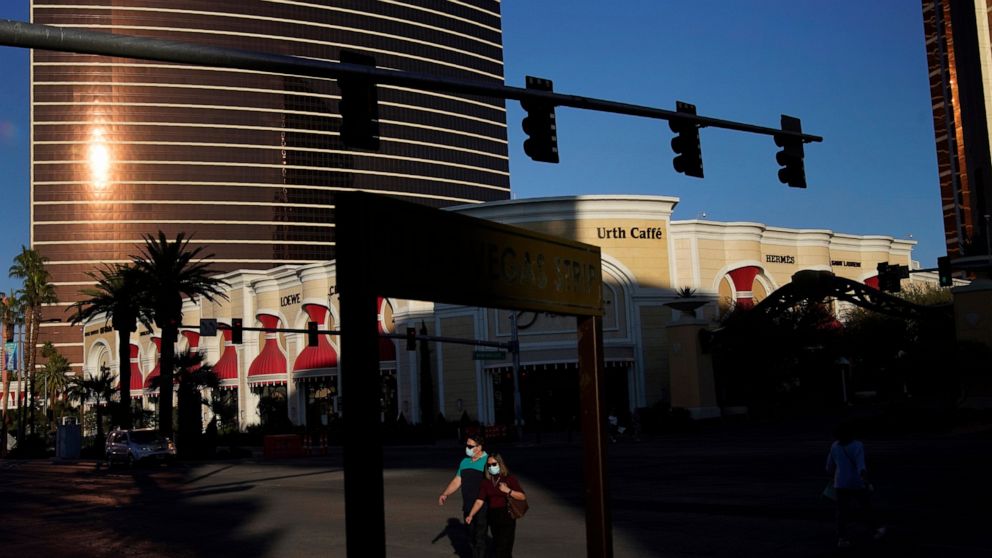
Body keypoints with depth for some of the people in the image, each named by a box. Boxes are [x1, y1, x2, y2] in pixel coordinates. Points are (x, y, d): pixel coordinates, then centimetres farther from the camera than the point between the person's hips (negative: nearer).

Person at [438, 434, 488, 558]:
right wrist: (444, 494, 4)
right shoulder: (464, 462, 12)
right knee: (471, 538, 11)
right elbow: (457, 481, 16)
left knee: (480, 539, -6)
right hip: (467, 508, 6)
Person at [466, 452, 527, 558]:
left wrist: (508, 491, -16)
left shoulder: (510, 479, -4)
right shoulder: (487, 482, 6)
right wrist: (471, 515, -10)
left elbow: (523, 497, -5)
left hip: (507, 518, -5)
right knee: (498, 546, 13)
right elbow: (479, 501, 0)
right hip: (493, 518, 5)